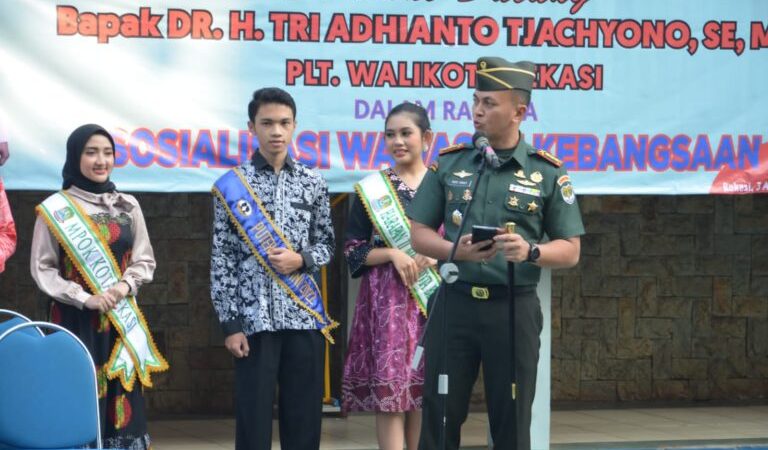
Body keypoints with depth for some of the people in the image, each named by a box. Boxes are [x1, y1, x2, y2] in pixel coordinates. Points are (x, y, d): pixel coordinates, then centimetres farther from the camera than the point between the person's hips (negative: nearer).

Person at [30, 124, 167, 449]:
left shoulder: (127, 206, 9)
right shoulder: (55, 209, -3)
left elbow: (145, 260, 11)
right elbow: (42, 269, -3)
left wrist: (125, 285, -9)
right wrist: (84, 298, -12)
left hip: (122, 318, 3)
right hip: (75, 320, -3)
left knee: (123, 399, 0)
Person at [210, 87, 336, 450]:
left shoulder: (313, 183, 7)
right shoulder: (232, 185, 0)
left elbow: (327, 244, 14)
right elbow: (222, 259, -1)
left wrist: (301, 259, -9)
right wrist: (230, 323, -7)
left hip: (305, 314, 2)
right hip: (254, 317, -2)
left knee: (305, 414, 5)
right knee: (253, 415, 0)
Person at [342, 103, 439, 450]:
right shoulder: (372, 188, 4)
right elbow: (353, 250, 3)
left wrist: (434, 256, -11)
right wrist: (393, 254, -13)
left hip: (434, 296, 1)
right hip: (387, 298, -1)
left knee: (425, 390, 3)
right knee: (389, 389, -8)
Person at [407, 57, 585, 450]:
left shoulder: (548, 173, 0)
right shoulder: (449, 163, 6)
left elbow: (570, 251, 2)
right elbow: (420, 234, 8)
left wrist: (529, 252, -19)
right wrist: (456, 251, -13)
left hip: (514, 308, -1)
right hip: (454, 303, 1)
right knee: (439, 416, 3)